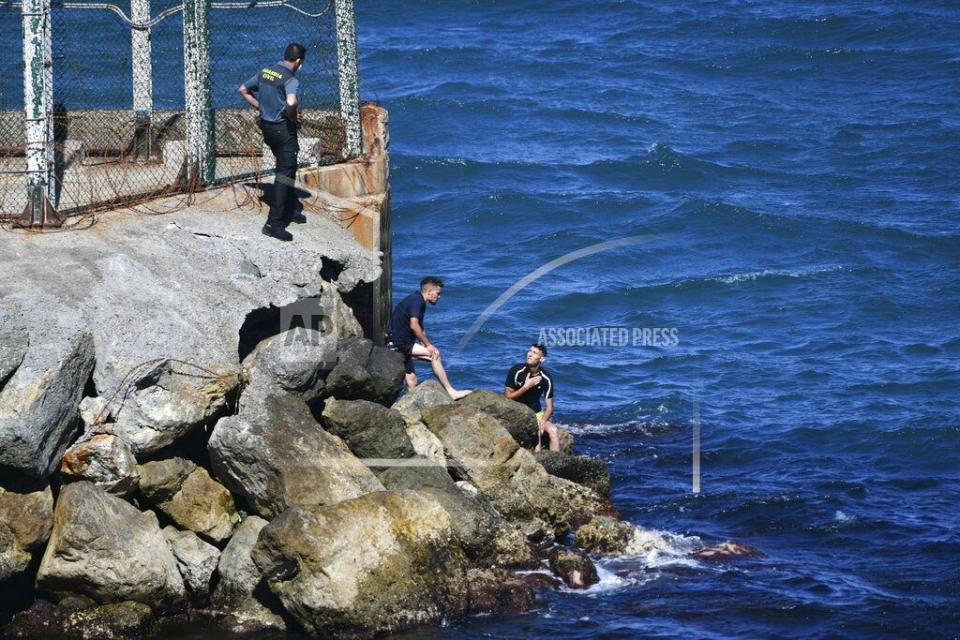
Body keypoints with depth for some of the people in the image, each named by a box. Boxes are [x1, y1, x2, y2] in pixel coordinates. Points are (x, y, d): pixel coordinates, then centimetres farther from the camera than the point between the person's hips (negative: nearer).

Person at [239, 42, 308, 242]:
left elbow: (243, 90, 15)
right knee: (285, 173, -3)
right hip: (283, 128, -8)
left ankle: (290, 210, 36)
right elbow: (291, 102, -38)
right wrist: (294, 117, -18)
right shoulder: (291, 80, -19)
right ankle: (274, 223, -8)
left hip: (266, 126, 8)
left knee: (287, 168, 24)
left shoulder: (265, 72, 5)